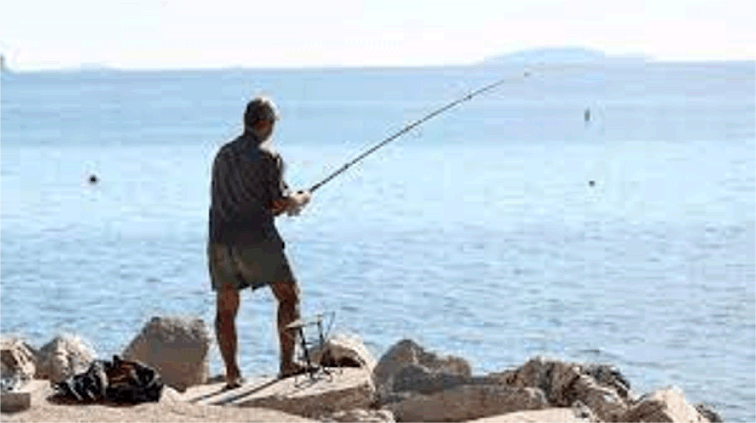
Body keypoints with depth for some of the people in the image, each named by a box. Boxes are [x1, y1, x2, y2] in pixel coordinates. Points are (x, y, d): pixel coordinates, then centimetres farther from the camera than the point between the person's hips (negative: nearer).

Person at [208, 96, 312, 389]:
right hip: (256, 239, -5)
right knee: (288, 296, 7)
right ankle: (287, 362, 2)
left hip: (220, 240, 6)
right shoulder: (268, 156, -6)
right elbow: (280, 203, -9)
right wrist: (300, 200, 13)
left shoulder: (223, 154, 15)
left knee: (226, 309, 10)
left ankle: (232, 374, 6)